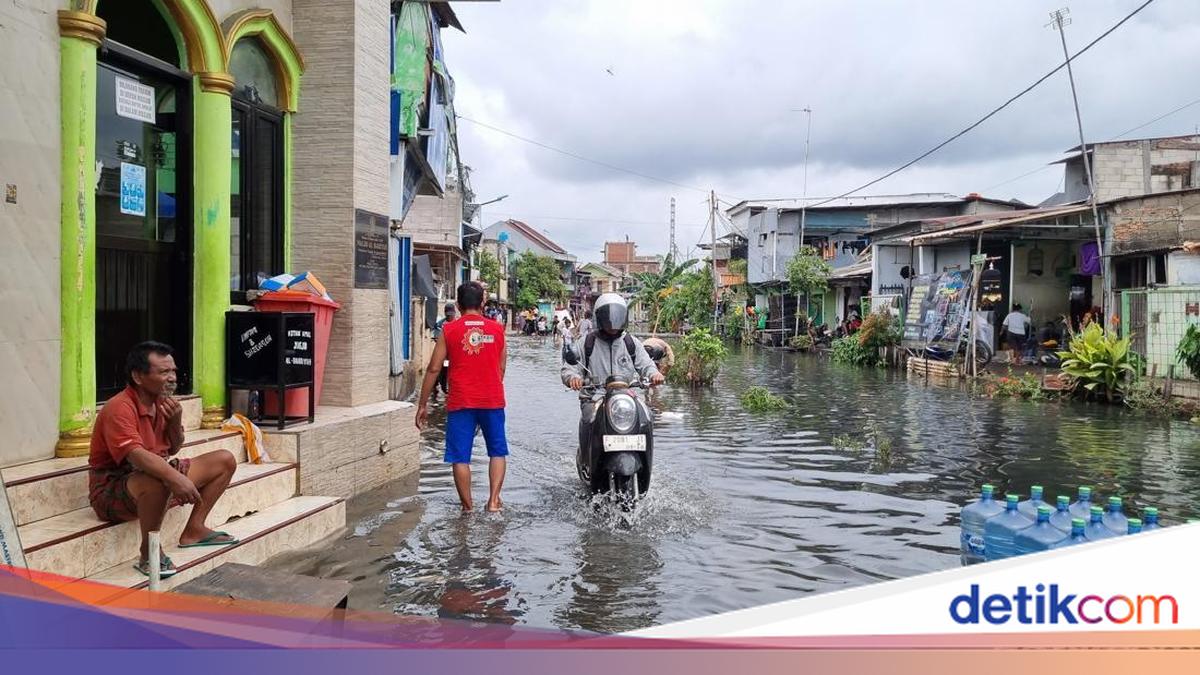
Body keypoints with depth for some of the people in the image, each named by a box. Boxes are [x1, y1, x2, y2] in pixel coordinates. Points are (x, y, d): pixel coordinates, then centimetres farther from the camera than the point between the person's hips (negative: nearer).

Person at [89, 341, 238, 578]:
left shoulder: (162, 402, 4)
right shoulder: (119, 408, -22)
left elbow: (173, 450, 13)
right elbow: (136, 455, -37)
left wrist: (176, 421, -8)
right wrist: (176, 478, -50)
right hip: (112, 491, -9)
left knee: (225, 460, 5)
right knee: (157, 481, -43)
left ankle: (194, 530, 8)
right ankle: (149, 552, -22)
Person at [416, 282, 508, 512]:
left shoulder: (449, 330, -1)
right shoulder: (497, 329, 4)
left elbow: (433, 369, -2)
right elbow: (501, 368, 9)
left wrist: (422, 405, 5)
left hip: (461, 402, -2)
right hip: (492, 400, 2)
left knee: (460, 457, 5)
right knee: (497, 452, 16)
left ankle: (468, 508, 7)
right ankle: (493, 500, 4)